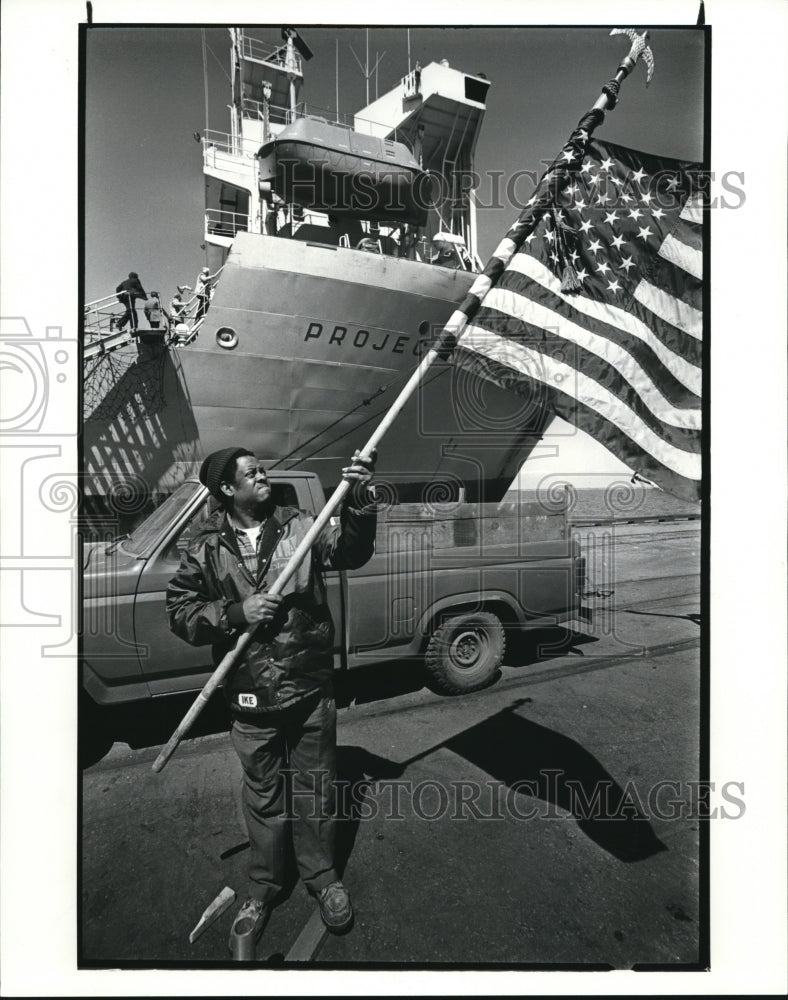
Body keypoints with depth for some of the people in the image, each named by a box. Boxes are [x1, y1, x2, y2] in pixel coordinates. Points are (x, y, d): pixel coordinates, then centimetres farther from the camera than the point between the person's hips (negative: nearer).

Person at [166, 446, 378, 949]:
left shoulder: (300, 526, -3)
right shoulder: (208, 549, -2)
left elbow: (351, 552, -16)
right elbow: (180, 611, -2)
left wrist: (358, 501, -32)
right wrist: (236, 613, -18)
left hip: (312, 691, 0)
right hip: (252, 700, 0)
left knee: (316, 791, 16)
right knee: (263, 798, 18)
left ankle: (322, 876, 40)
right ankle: (264, 886, 42)